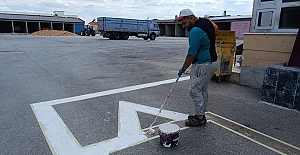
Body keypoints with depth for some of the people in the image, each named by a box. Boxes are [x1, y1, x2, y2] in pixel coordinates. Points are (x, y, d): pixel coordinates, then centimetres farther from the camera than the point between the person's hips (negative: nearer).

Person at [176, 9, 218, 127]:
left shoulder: (196, 31, -23)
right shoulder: (206, 22, 8)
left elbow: (191, 54, -20)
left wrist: (183, 68, -7)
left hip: (202, 66, -11)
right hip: (211, 62, 11)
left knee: (195, 90, -2)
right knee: (202, 90, 16)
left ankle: (200, 118, 8)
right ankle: (201, 115, 27)